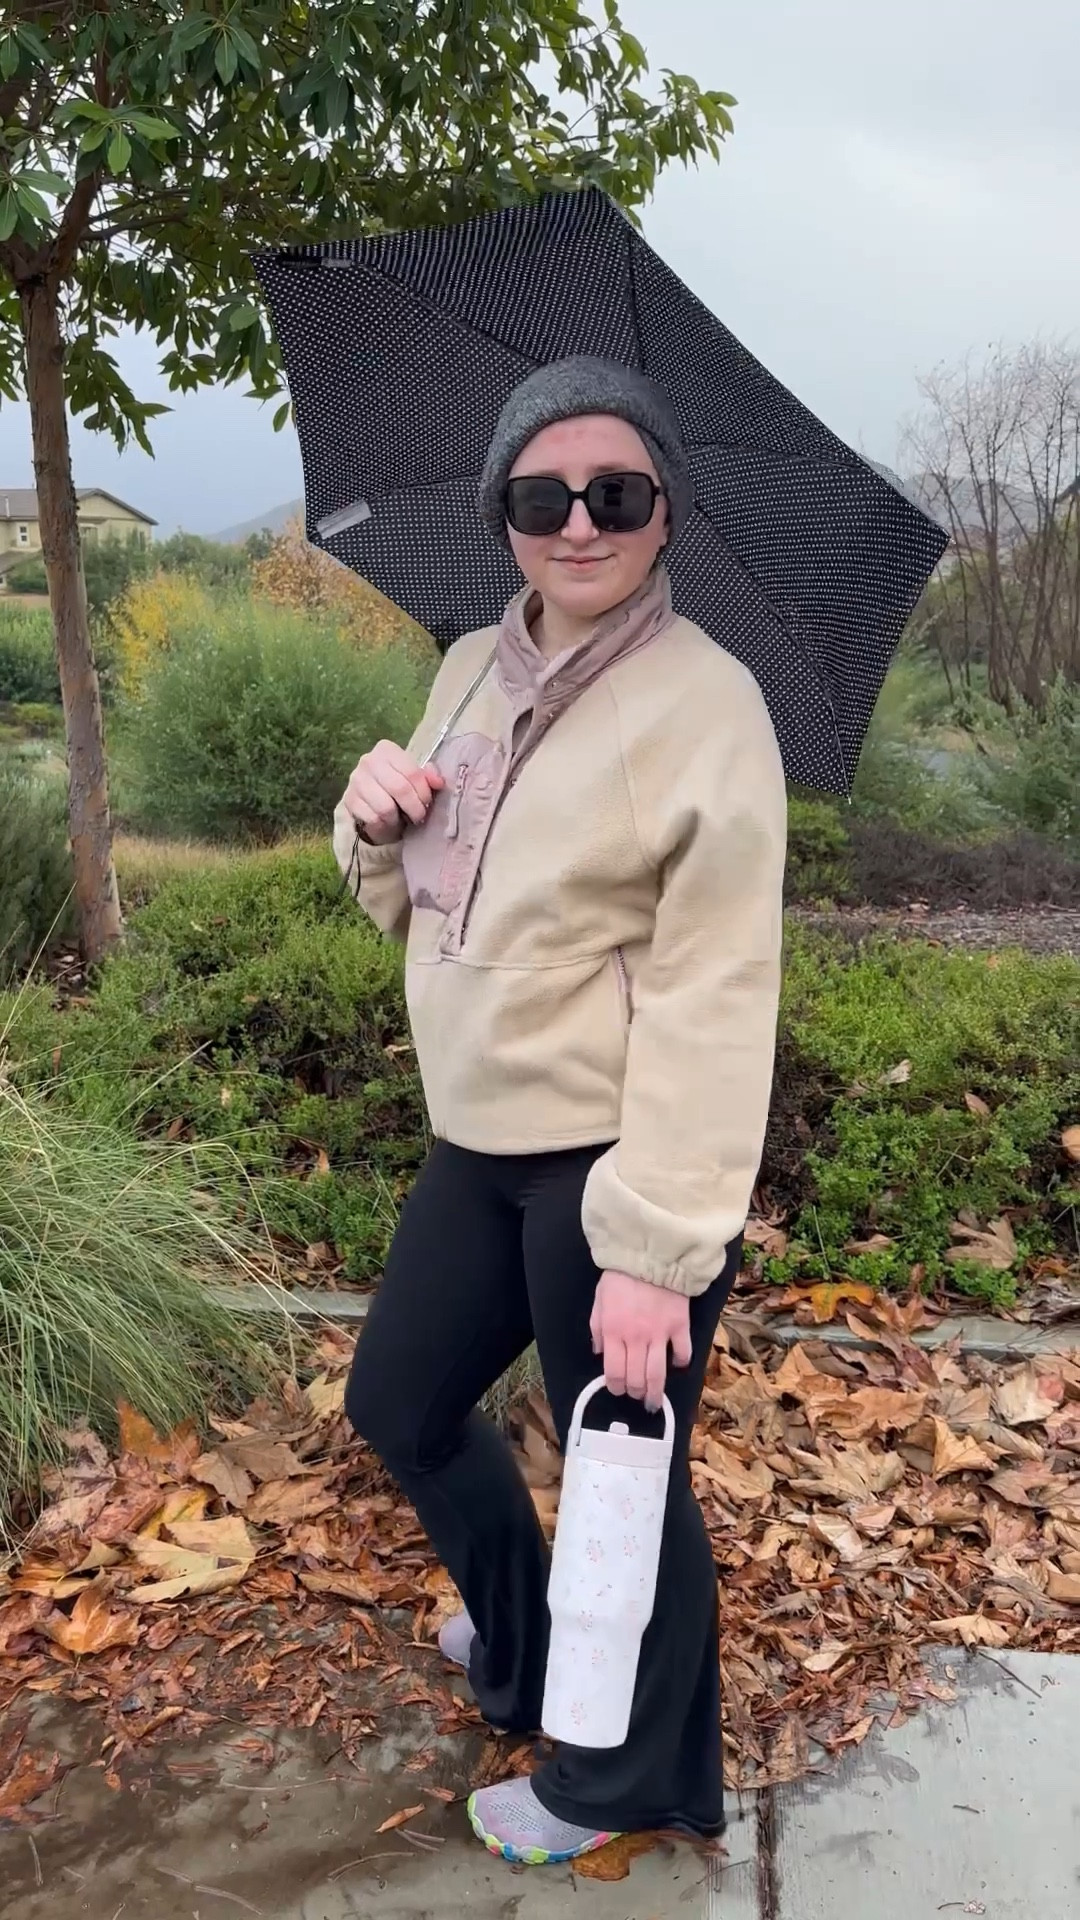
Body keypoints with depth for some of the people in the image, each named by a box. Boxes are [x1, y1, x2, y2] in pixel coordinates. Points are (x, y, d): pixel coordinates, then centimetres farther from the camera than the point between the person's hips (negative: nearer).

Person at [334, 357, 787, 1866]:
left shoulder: (703, 704, -15)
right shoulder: (471, 674, 8)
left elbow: (710, 999, -20)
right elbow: (414, 911, 16)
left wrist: (655, 1247, -22)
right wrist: (376, 824, -6)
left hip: (614, 1160, -8)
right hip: (481, 1138, 8)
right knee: (398, 1400, 22)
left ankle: (628, 1783, 36)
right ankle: (520, 1644, 50)